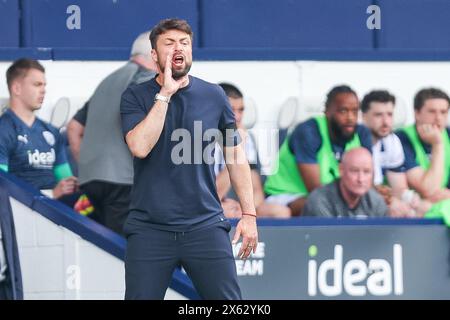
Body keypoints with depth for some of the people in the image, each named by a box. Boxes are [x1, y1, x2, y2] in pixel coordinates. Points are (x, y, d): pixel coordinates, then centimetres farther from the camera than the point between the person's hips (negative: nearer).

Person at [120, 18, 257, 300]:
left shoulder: (214, 95, 6)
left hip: (206, 226, 1)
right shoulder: (135, 97, 1)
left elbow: (235, 153, 12)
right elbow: (140, 147, -16)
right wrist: (165, 94, -14)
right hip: (149, 230, -1)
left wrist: (249, 214, 8)